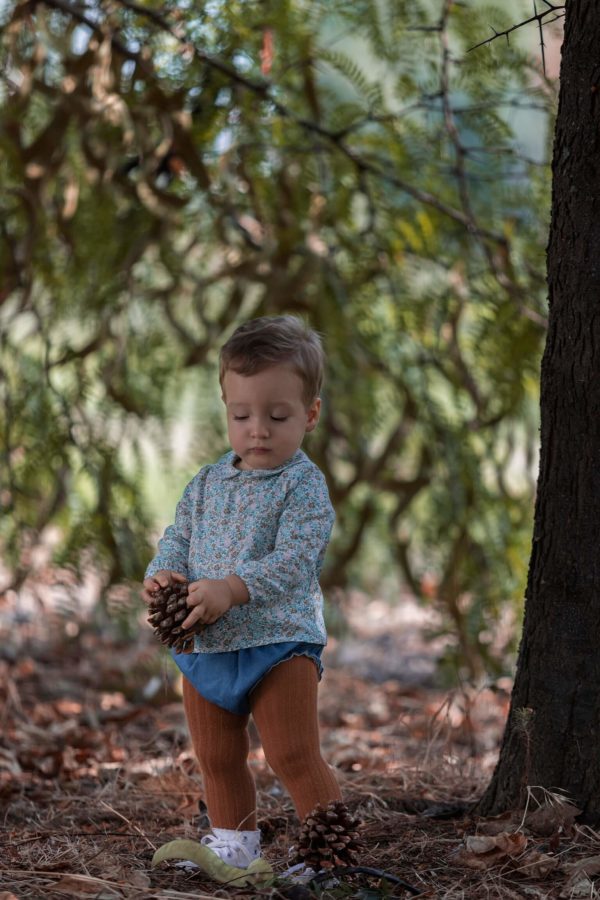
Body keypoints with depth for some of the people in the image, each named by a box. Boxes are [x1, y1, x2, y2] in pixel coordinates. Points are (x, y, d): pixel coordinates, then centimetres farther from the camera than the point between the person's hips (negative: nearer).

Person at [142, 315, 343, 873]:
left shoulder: (304, 486, -11)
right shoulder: (208, 483, 9)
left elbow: (293, 560, -22)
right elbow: (179, 537, 12)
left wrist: (231, 589, -35)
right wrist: (163, 573, -12)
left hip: (278, 643, -6)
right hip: (205, 648, 6)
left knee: (294, 756, -6)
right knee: (217, 759, 17)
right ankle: (233, 842, 34)